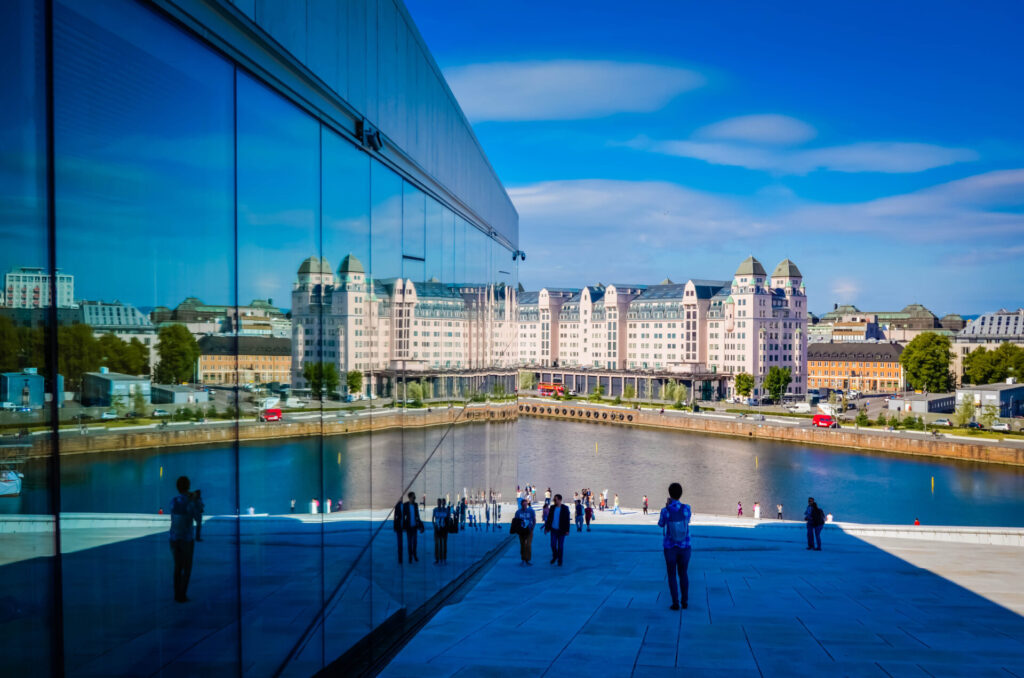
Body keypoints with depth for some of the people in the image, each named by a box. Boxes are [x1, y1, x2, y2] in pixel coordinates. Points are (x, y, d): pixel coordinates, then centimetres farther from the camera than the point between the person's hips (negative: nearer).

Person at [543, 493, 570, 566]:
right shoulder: (552, 507, 5)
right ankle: (554, 557, 26)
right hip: (553, 530, 3)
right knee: (553, 545, 2)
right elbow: (549, 518, 9)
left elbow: (567, 520, -6)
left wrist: (567, 530, -10)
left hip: (561, 530, -3)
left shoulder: (565, 508, -5)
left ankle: (559, 561, 14)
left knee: (560, 546, 3)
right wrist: (547, 528, 5)